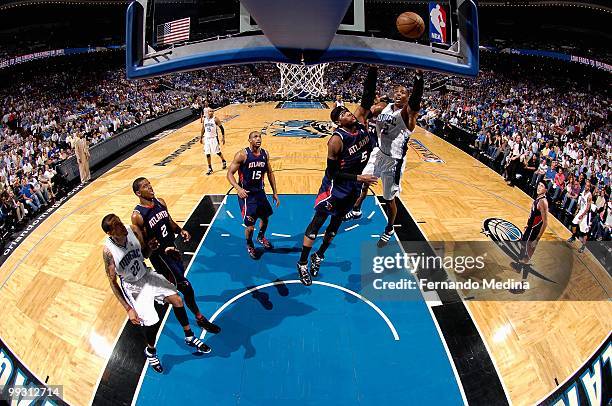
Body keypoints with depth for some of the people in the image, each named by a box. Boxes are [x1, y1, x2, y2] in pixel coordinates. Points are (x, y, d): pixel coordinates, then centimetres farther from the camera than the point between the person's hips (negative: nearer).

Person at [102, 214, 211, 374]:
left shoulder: (133, 230, -17)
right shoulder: (109, 251, -28)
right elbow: (113, 282, -18)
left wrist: (152, 248, -21)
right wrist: (128, 309, -20)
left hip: (146, 274, 5)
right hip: (132, 286, -5)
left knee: (176, 299, 1)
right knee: (149, 322, -12)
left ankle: (190, 338, 23)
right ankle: (150, 352, 22)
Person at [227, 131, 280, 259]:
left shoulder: (265, 154, -1)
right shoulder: (242, 155, -18)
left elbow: (270, 173, 10)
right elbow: (230, 173, -16)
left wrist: (275, 193, 9)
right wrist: (238, 188, -33)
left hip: (260, 191, 6)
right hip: (246, 194, -6)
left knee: (265, 218, 22)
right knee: (250, 226, -4)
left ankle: (261, 237, 53)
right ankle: (249, 245, 28)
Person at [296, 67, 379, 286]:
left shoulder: (360, 121, -6)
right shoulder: (337, 140, -24)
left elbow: (367, 97, -12)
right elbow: (332, 173, -21)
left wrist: (372, 71, -23)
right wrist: (359, 178, -24)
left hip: (354, 186, 7)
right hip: (335, 186, -7)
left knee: (336, 222, 17)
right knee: (317, 222, 1)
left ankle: (319, 256, 35)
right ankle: (302, 264, 12)